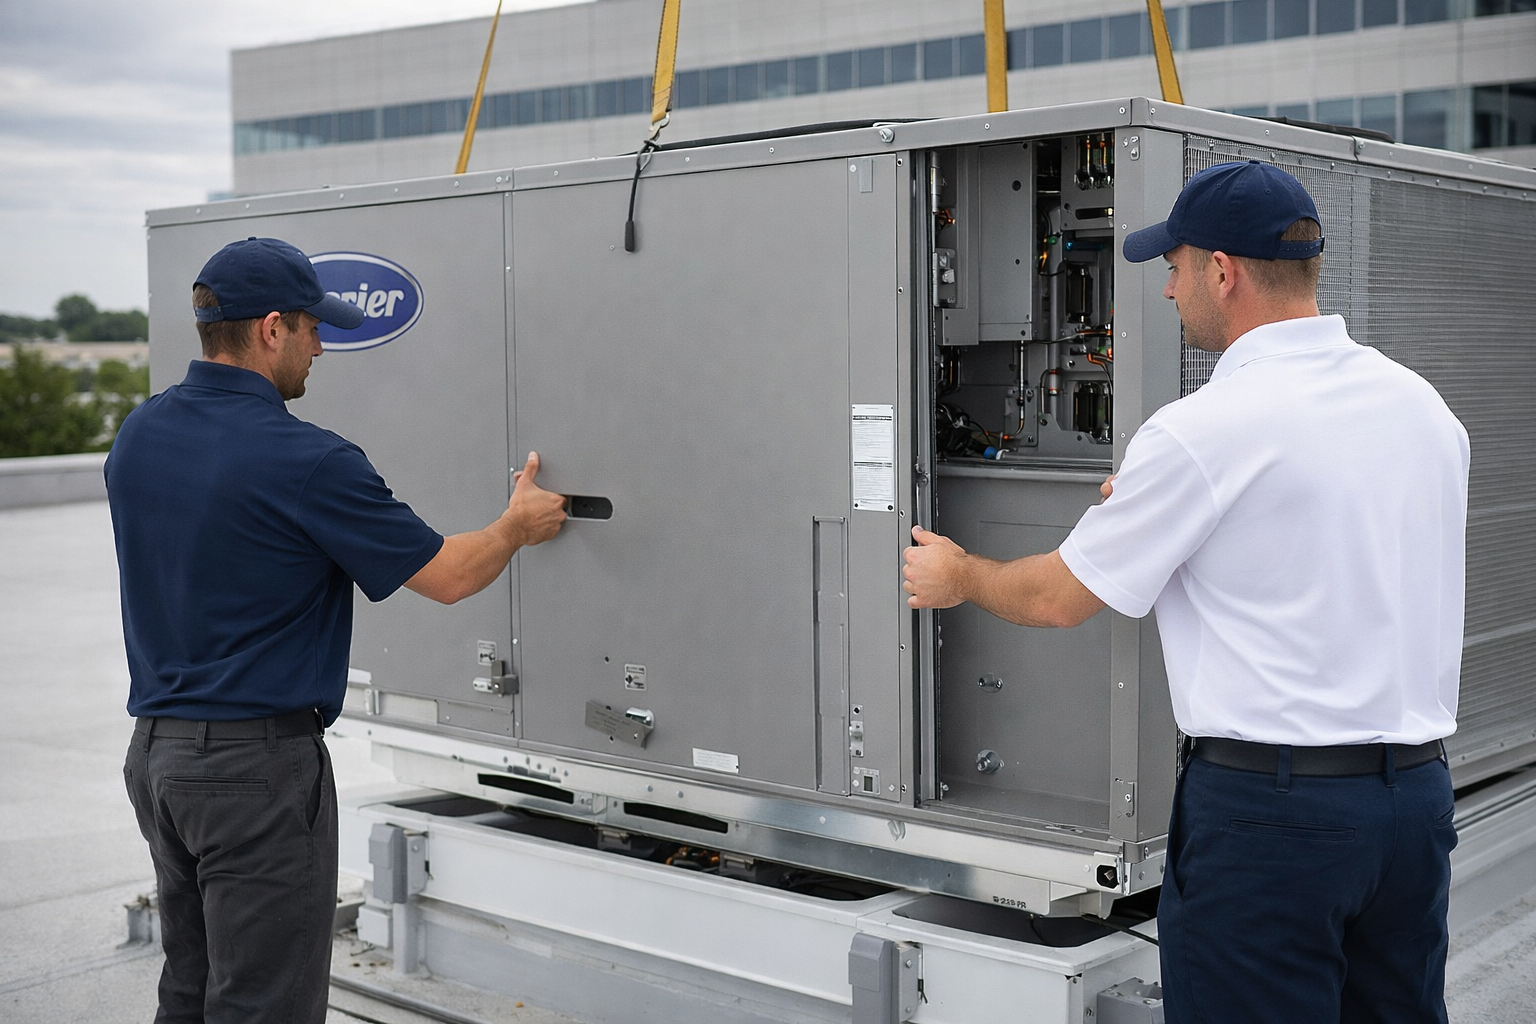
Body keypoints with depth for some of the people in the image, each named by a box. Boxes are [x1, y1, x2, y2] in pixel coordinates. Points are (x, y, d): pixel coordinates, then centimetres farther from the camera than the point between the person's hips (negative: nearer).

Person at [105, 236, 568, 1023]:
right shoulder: (304, 462, -19)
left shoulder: (137, 436, 4)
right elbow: (448, 576, -12)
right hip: (258, 762, -8)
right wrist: (518, 525, 8)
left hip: (155, 749, 8)